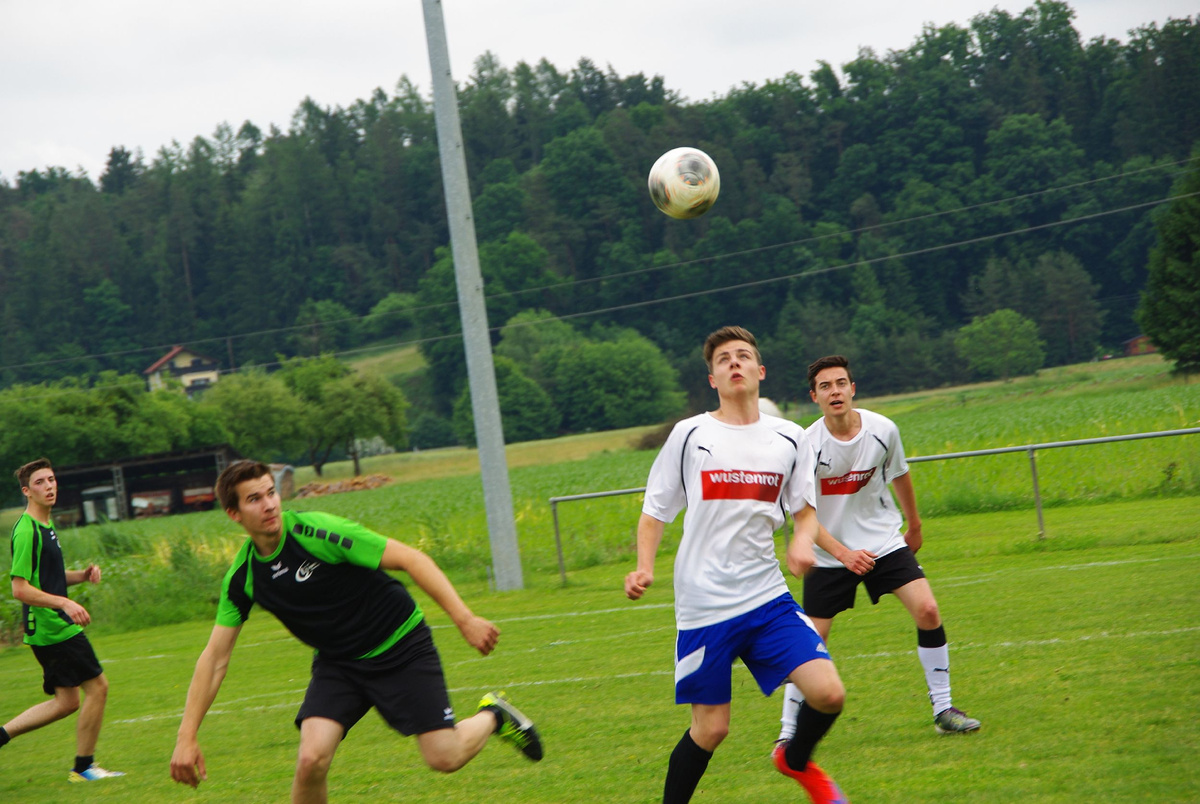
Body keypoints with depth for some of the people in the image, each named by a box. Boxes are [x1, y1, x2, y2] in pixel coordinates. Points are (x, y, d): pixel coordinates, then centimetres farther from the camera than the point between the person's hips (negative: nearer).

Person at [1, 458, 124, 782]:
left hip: (49, 630, 10)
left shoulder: (45, 525, 15)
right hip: (53, 629, -10)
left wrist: (83, 574, 8)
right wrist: (65, 603, -27)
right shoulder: (26, 531, -16)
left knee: (66, 701, 12)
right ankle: (83, 766, 6)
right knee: (97, 686, -4)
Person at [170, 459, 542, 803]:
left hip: (400, 647, -3)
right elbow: (215, 657, 0)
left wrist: (465, 619, -26)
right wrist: (187, 736, -5)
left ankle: (492, 716, 24)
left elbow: (410, 558, -20)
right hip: (336, 662, 3)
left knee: (444, 757, -9)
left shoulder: (316, 531, -23)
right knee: (312, 759, -20)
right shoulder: (242, 577, -8)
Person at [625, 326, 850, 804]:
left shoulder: (789, 439, 7)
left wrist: (803, 540, -5)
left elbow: (804, 509, 18)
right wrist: (644, 568, -10)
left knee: (828, 693, -11)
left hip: (768, 598, 3)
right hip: (703, 606, -3)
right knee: (711, 728, -1)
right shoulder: (689, 435, 0)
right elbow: (654, 512, 7)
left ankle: (795, 760, 21)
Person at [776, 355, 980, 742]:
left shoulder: (883, 430, -9)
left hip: (884, 543, 2)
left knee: (928, 610, -13)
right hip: (830, 554, -2)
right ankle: (788, 731, 11)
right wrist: (843, 553, -22)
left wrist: (914, 526, 23)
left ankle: (943, 710, -1)